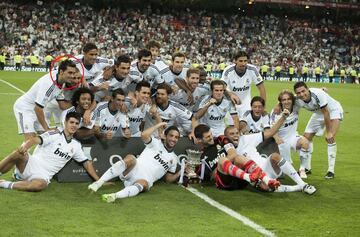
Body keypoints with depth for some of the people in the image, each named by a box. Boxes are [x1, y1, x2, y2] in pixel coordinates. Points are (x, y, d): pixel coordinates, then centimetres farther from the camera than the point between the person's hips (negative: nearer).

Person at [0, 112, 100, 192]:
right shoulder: (54, 135, -2)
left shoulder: (76, 145, 15)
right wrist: (26, 146, -42)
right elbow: (36, 139, -19)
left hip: (43, 176, 3)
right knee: (19, 154, -37)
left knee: (40, 185, -37)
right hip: (31, 165, -3)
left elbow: (86, 162, 21)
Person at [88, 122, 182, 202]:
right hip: (133, 171, -1)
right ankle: (99, 182, -40)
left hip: (146, 180, 1)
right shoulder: (156, 143, 12)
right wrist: (159, 125, 0)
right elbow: (144, 135, -9)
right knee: (130, 158, -35)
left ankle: (115, 196, -64)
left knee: (143, 184, -37)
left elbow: (169, 179, 26)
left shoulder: (174, 158, 22)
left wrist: (179, 173, 9)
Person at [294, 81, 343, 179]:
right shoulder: (297, 100, -23)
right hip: (318, 113, 6)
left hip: (333, 110, -6)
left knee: (330, 138, -22)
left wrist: (329, 132, -27)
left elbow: (326, 113, -31)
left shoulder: (318, 94, -38)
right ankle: (307, 168, 18)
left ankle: (331, 170, -16)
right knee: (307, 137, 2)